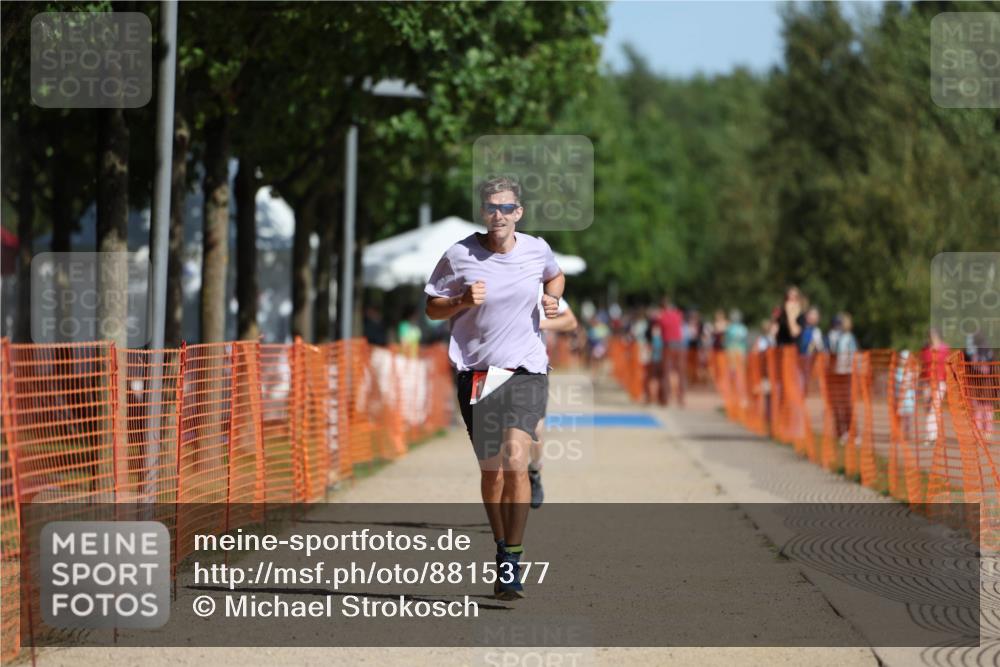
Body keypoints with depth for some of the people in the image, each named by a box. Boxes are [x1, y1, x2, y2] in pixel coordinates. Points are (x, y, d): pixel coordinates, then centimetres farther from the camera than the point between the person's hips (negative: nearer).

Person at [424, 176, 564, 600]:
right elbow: (432, 308, 6)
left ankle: (512, 563, -13)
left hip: (526, 370, 0)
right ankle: (502, 549, 27)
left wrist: (552, 299, 4)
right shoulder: (458, 256, -3)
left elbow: (555, 276, 25)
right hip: (476, 371, 0)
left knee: (515, 461, -17)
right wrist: (463, 301, -13)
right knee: (490, 470, 7)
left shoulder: (537, 250, 2)